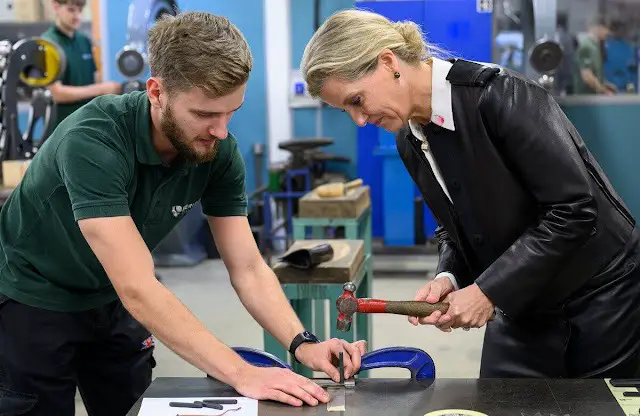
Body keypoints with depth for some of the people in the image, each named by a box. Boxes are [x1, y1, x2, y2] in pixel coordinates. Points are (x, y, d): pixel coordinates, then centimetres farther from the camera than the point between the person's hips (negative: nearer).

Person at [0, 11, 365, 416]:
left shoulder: (218, 151, -18)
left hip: (111, 301, 5)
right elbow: (138, 287, -39)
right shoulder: (92, 142, -35)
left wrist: (303, 344, -28)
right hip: (34, 301, -5)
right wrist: (242, 374, -42)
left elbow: (248, 269, -13)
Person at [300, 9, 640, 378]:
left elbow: (574, 209, -24)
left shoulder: (501, 96, -23)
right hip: (521, 311, 6)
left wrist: (487, 291, -22)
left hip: (601, 299, -6)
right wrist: (448, 278, -13)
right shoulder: (410, 142, 0)